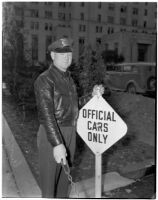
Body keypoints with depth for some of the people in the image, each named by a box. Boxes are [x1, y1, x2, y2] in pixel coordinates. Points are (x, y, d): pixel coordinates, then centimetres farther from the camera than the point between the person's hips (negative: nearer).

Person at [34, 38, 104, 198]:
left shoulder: (68, 78, 12)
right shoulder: (45, 80, -15)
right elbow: (46, 114, -24)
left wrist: (93, 95, 2)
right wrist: (57, 144, -30)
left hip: (70, 133, 8)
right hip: (51, 135, -7)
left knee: (65, 173, 21)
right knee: (49, 175, 5)